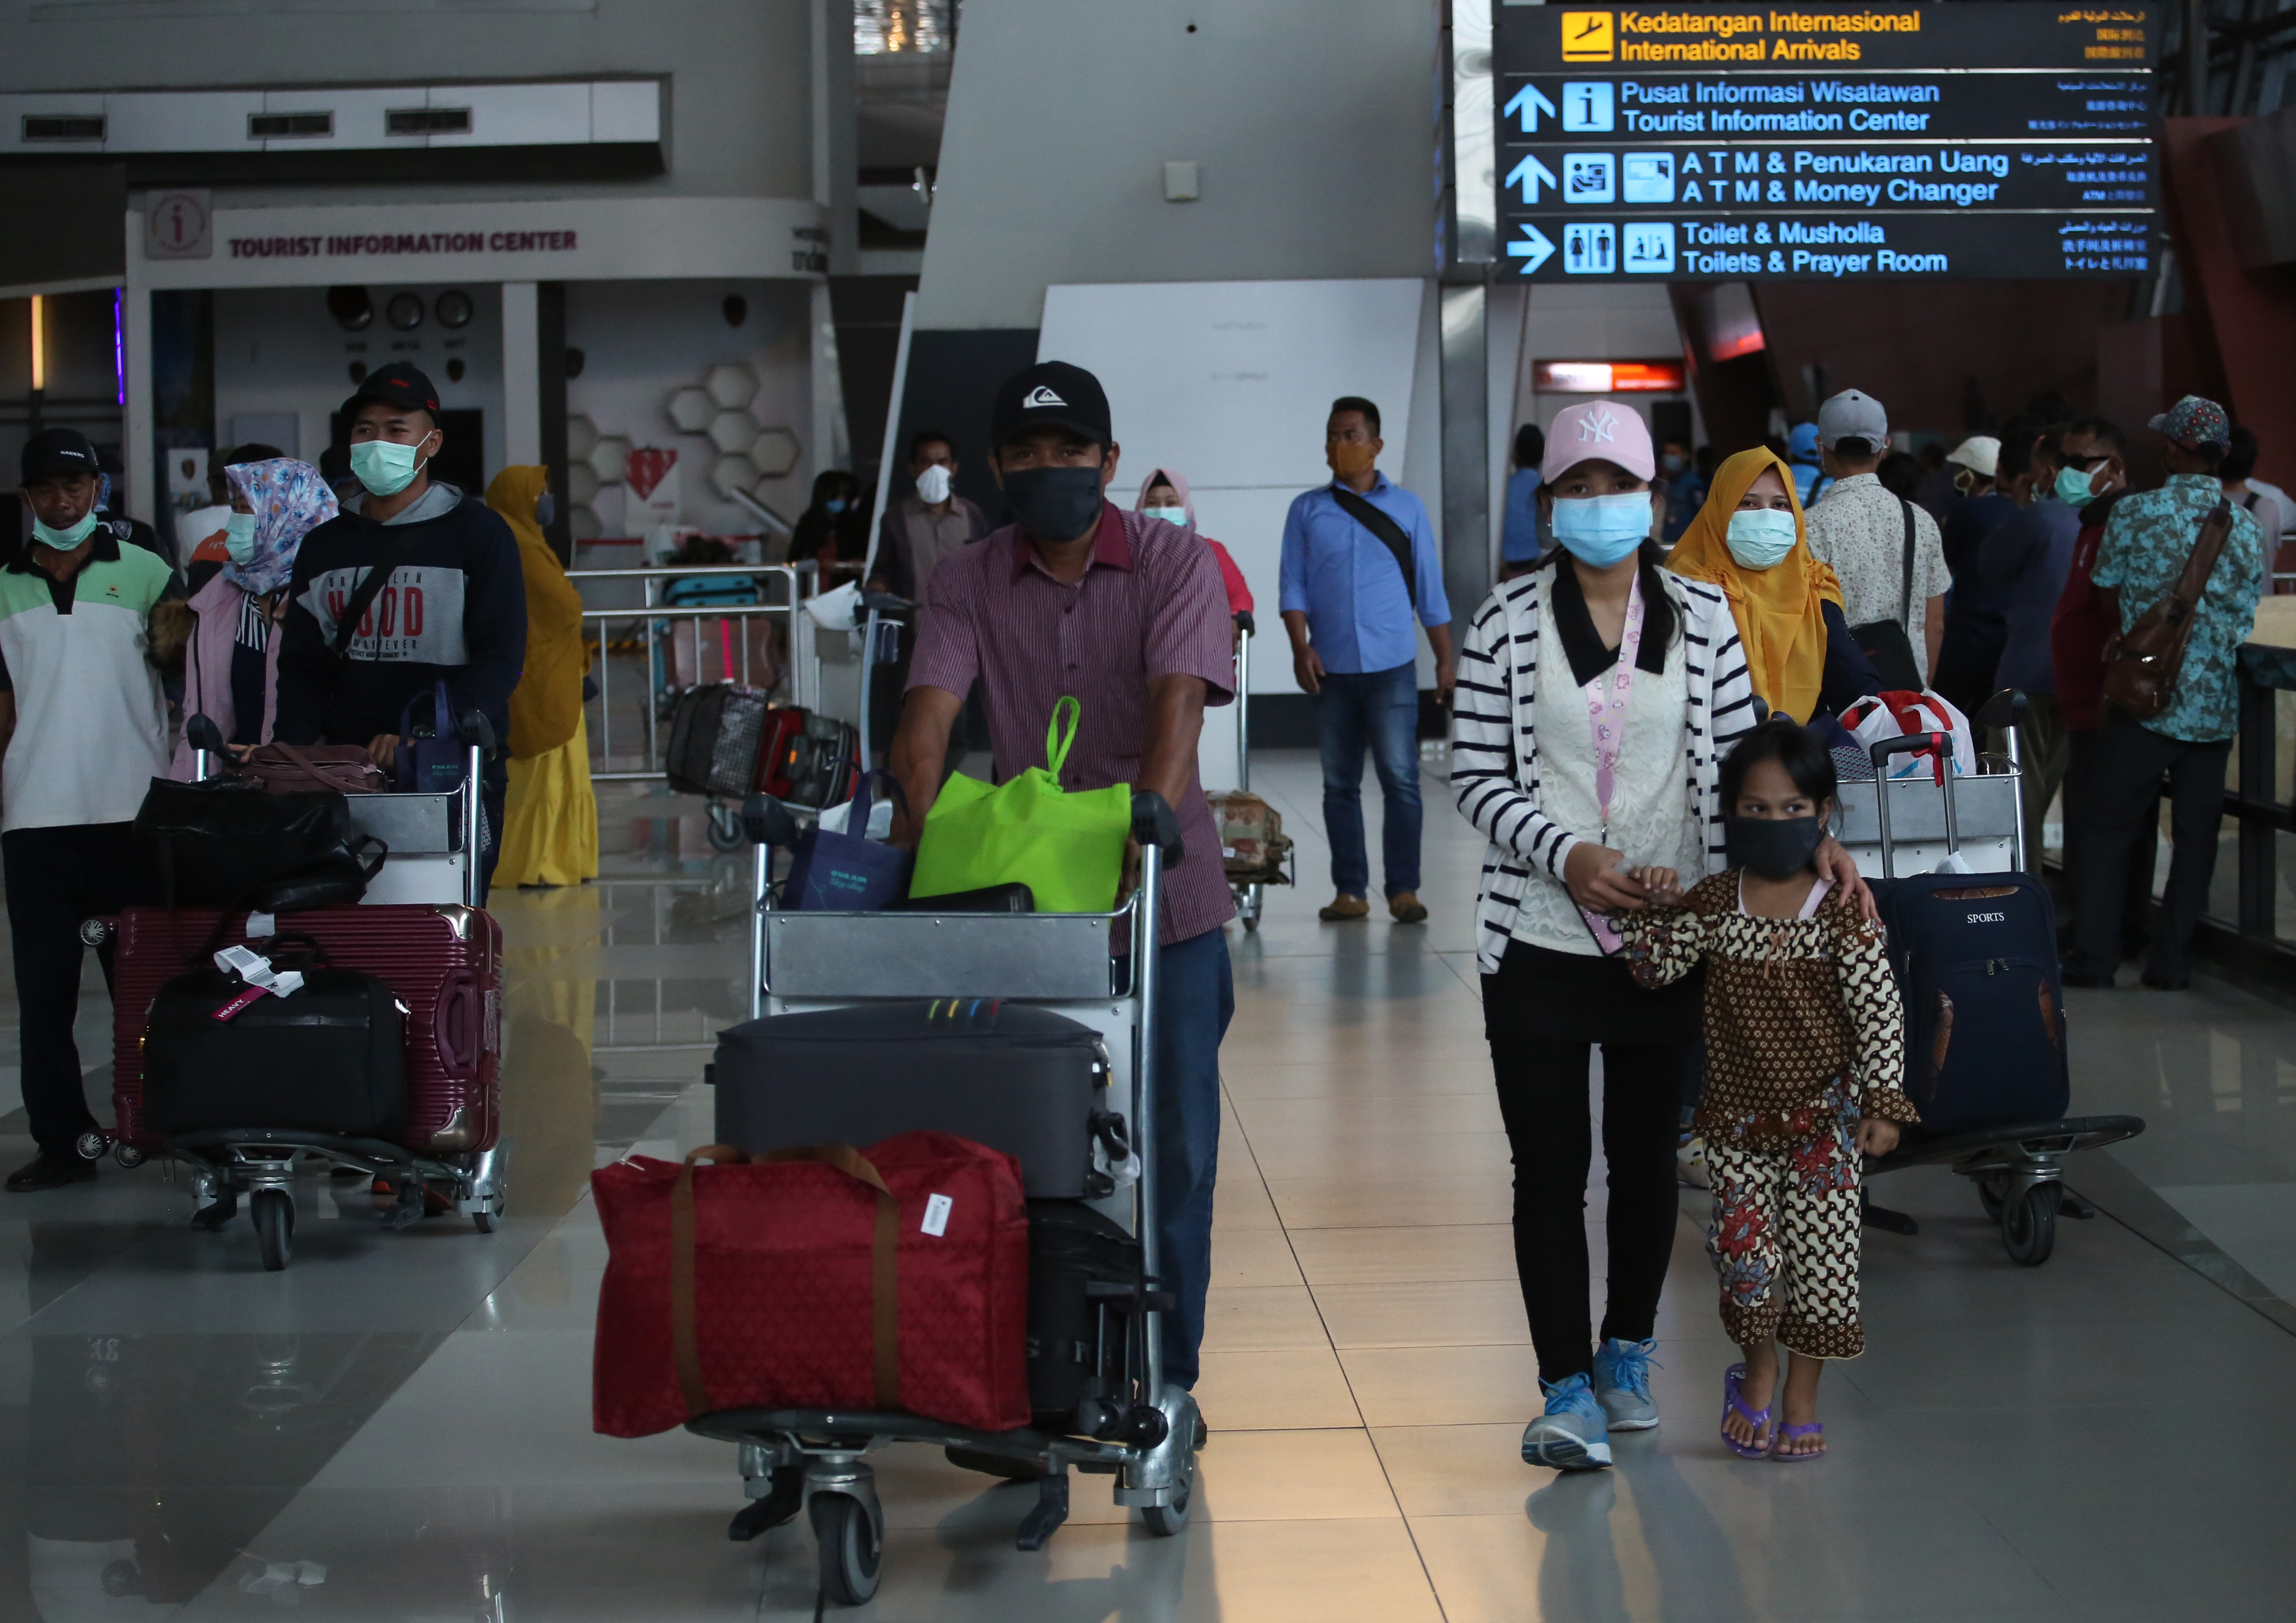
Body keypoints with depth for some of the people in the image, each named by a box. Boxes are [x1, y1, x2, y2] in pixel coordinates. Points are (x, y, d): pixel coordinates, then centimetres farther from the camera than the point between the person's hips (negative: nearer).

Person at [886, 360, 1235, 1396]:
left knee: (1174, 1146, 4)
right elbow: (927, 716, -10)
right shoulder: (969, 582, 2)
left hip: (1166, 899, -1)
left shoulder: (1174, 564, -5)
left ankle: (1165, 1377, 16)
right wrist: (919, 842, -27)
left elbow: (1177, 704, -19)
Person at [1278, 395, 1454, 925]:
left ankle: (1404, 890, -5)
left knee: (1400, 778, -8)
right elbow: (1293, 587, 5)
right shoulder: (1307, 510, 8)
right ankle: (1350, 892, 10)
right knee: (1340, 783, 5)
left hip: (1392, 667, -1)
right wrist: (1301, 646, -11)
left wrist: (1445, 660, 6)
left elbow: (1431, 591, 10)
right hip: (1330, 668, 2)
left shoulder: (1406, 508, 8)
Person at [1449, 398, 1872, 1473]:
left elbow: (1740, 758, 6)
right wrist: (1568, 855, -17)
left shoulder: (1705, 618, 4)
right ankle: (1566, 1386, 7)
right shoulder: (1507, 625, -2)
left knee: (1647, 1152, 13)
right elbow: (1476, 776, -3)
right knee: (1549, 1164, -1)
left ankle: (1627, 1351, 32)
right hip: (1540, 935, -2)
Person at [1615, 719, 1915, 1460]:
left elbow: (1880, 1012, -10)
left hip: (1822, 1118, -2)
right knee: (1747, 1255, 0)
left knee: (1822, 1259, 2)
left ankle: (1802, 1397, 20)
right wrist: (1650, 906, -19)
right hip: (1736, 1117, 2)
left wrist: (1882, 1105, -13)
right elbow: (1658, 965, -2)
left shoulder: (1843, 912, -10)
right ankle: (1758, 1371, 26)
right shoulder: (1714, 901, -2)